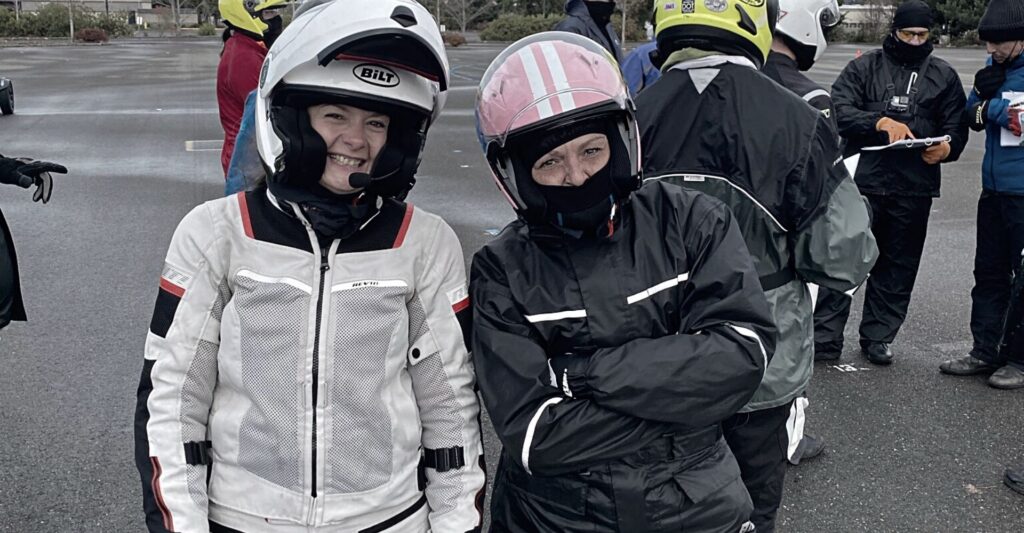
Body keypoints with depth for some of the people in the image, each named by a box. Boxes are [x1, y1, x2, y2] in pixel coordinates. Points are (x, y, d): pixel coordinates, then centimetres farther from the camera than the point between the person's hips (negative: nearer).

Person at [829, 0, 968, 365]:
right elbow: (839, 109, -7)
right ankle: (827, 335, 6)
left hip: (914, 189, 3)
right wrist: (880, 121, -23)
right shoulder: (864, 67, 5)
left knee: (898, 267, 9)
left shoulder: (943, 75, 13)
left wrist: (947, 147, -14)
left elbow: (957, 126, 9)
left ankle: (878, 337, 21)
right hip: (862, 181, -3)